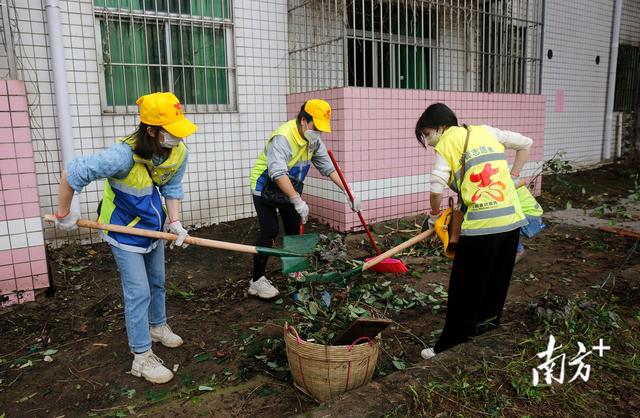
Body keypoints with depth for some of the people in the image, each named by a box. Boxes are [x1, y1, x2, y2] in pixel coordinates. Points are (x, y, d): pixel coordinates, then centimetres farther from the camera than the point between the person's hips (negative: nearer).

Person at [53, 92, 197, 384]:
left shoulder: (179, 152, -17)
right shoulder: (125, 155, -36)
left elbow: (171, 189, -4)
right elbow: (71, 173, -27)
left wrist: (175, 222, -17)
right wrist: (64, 214, -15)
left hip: (153, 226, 6)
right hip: (125, 231, -6)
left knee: (157, 283, 21)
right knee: (139, 293, -3)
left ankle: (157, 326, 46)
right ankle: (142, 358, 11)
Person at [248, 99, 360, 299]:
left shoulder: (314, 140, -6)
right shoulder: (282, 137, -31)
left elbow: (328, 167, -2)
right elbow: (278, 173, -43)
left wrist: (348, 193, -9)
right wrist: (297, 201, -51)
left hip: (290, 189, 8)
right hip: (266, 189, -7)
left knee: (294, 229, 11)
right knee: (270, 231, -14)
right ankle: (257, 281, -7)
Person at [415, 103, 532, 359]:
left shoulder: (446, 144, -1)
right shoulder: (486, 131, 15)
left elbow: (436, 189, -11)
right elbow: (525, 144, 18)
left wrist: (434, 215, 6)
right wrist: (513, 178, 22)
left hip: (480, 225, -6)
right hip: (511, 218, 6)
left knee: (465, 288, 4)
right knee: (498, 281, 20)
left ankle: (449, 344, 13)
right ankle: (489, 321, 37)